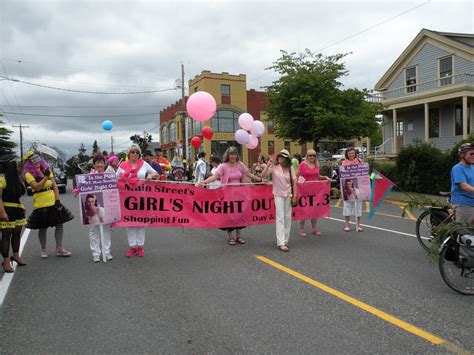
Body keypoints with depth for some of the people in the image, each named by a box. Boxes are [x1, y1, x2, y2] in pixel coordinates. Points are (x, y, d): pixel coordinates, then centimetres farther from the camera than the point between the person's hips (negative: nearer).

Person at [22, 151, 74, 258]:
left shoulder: (47, 170, 9)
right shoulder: (29, 174, -5)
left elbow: (54, 186, 5)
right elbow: (36, 187, -18)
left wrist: (58, 201, -3)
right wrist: (46, 177, -23)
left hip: (53, 203, 4)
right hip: (40, 205, -4)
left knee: (59, 224, 3)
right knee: (42, 228, 7)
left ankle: (59, 249, 12)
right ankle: (43, 250, 25)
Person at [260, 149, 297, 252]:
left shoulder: (290, 168, 1)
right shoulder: (274, 167, -6)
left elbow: (294, 182, 3)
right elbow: (263, 175, -13)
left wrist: (294, 195, -1)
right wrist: (268, 165, -23)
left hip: (288, 195, 3)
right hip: (278, 195, -3)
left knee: (288, 217, 9)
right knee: (280, 217, -8)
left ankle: (285, 240, 21)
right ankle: (281, 243, -10)